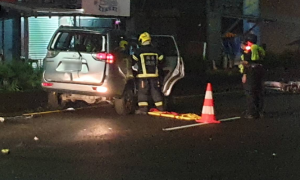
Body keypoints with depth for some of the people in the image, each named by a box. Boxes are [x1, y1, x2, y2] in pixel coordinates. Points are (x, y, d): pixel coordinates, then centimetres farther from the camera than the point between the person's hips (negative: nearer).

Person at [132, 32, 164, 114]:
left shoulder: (139, 51, -4)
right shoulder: (156, 51, 9)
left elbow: (133, 61, 2)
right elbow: (161, 59, 17)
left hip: (143, 75, -4)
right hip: (154, 74, 4)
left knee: (142, 92, -1)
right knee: (155, 91, 10)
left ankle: (143, 108, -7)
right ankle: (160, 107, 14)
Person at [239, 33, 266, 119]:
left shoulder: (248, 50, -9)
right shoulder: (259, 49, 13)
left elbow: (246, 63, -15)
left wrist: (244, 74, -14)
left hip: (251, 71, -8)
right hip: (260, 70, 8)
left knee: (250, 93, -4)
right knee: (259, 92, 12)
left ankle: (252, 113, -7)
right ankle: (260, 112, 16)